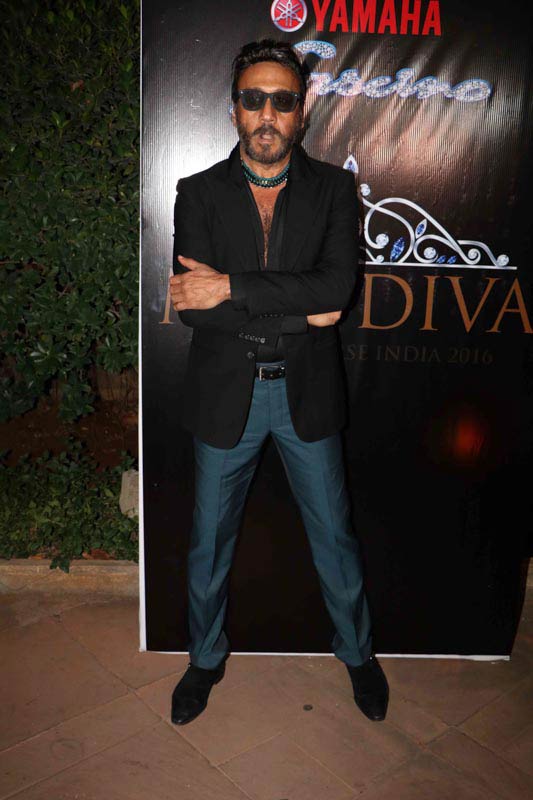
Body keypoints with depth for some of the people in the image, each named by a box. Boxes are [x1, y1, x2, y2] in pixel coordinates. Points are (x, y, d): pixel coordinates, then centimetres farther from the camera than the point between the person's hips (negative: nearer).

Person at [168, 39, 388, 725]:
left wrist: (232, 287, -23)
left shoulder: (333, 188, 0)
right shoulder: (199, 193, -2)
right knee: (209, 542, 15)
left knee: (334, 536, 15)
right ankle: (206, 658, 41)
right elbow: (192, 306, -15)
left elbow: (337, 284, -17)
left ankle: (357, 651, 41)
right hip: (224, 394, 0)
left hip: (307, 392, 0)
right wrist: (302, 311, -18)